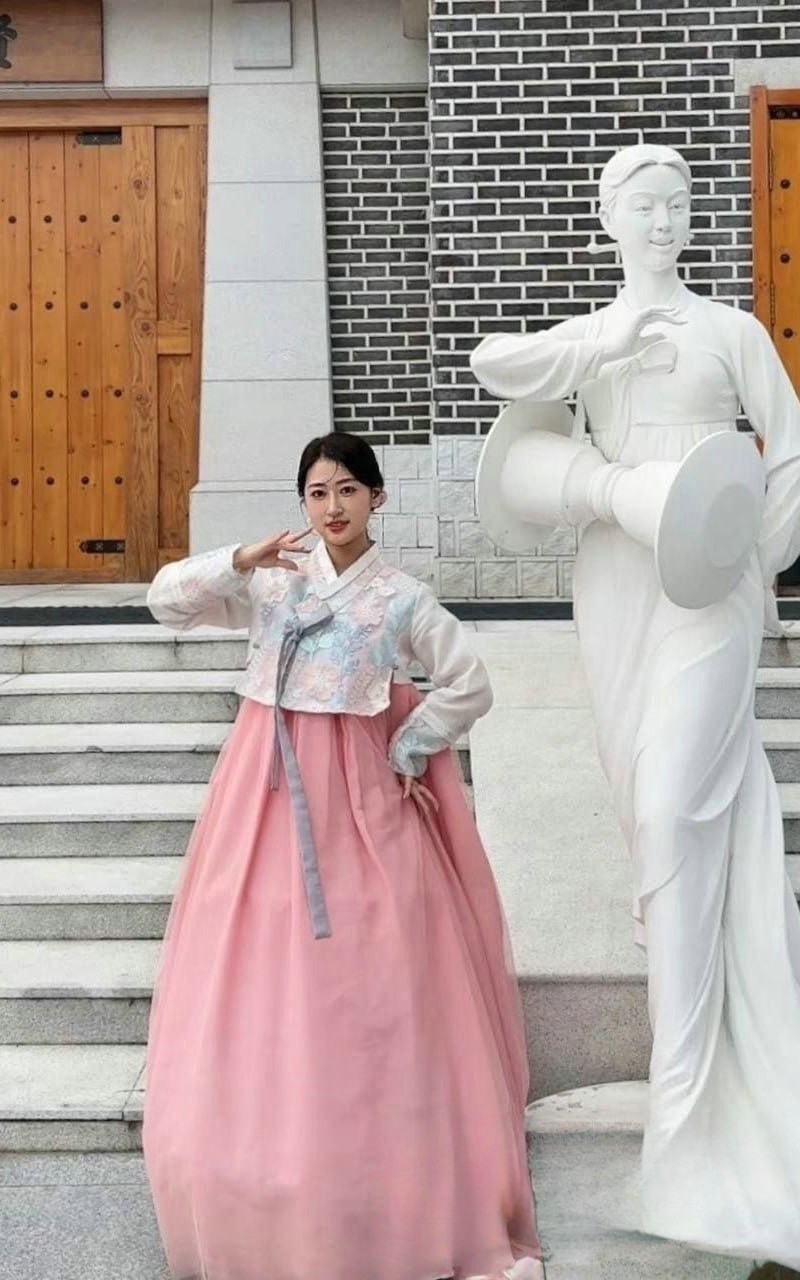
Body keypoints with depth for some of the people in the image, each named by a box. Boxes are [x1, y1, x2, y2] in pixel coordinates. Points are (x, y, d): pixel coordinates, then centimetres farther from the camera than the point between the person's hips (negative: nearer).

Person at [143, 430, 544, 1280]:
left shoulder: (400, 597, -1)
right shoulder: (271, 581, 5)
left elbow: (469, 686, 2)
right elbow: (167, 600, 0)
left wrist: (406, 754, -1)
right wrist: (242, 560, -13)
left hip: (358, 794, -2)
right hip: (269, 792, 3)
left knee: (366, 977, -2)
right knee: (259, 967, 3)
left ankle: (406, 1201, 8)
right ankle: (259, 1167, 17)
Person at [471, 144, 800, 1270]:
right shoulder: (586, 337, 14)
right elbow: (492, 365, -7)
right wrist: (610, 346, -12)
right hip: (615, 584, 3)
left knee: (677, 808, -14)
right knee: (657, 803, 5)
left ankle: (691, 1096, -10)